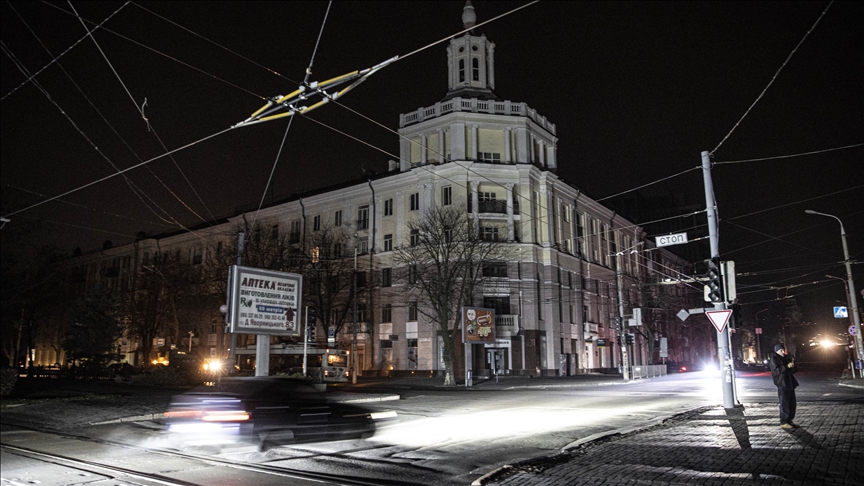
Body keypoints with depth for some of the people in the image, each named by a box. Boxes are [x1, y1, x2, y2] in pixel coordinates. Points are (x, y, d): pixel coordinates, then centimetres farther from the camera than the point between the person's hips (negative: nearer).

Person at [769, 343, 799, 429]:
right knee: (784, 404, -7)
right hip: (782, 384, -8)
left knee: (792, 403, 11)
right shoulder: (774, 359, -6)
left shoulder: (786, 358, 15)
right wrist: (787, 367, -25)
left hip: (790, 383, 8)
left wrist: (793, 366, -9)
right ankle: (783, 422, -2)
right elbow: (776, 370, -18)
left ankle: (789, 420, 21)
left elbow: (795, 369, 14)